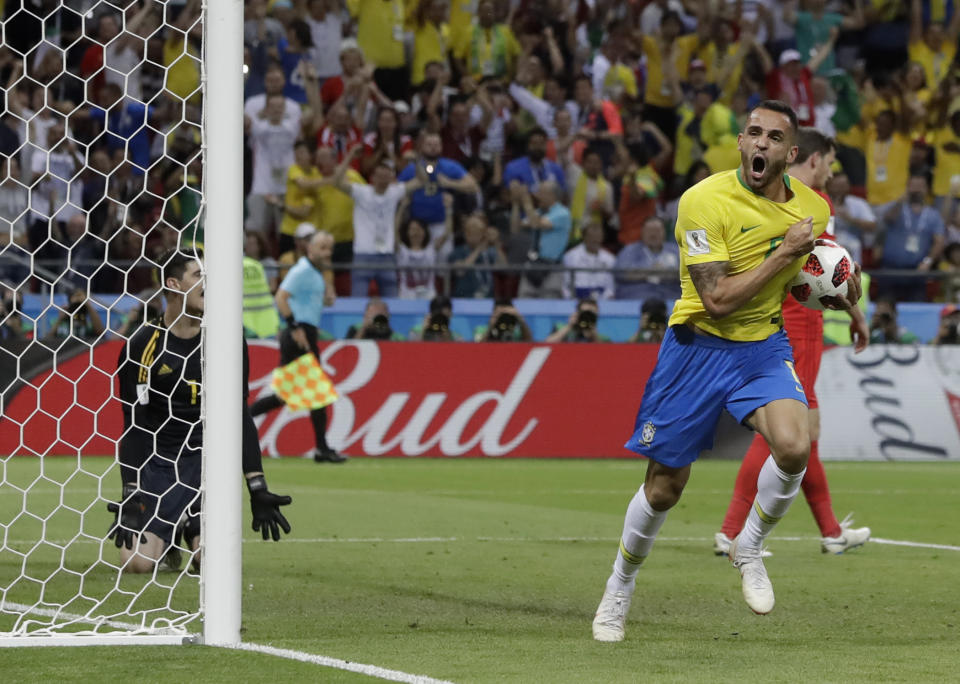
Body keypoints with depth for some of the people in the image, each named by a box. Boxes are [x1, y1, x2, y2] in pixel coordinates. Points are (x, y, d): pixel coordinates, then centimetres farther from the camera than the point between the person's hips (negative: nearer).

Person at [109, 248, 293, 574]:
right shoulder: (141, 345, -5)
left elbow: (240, 418, 6)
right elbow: (134, 426, -4)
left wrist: (258, 490, 0)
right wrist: (130, 497, -12)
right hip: (158, 462, -1)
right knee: (136, 562, -18)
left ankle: (194, 533, 16)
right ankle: (168, 538, 17)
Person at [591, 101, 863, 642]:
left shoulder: (813, 207, 0)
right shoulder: (705, 201, -17)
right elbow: (718, 301, -23)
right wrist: (784, 254, -23)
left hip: (765, 348, 3)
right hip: (698, 348, -3)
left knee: (794, 446, -27)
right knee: (665, 487, 4)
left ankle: (749, 547, 2)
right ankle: (620, 587, 32)